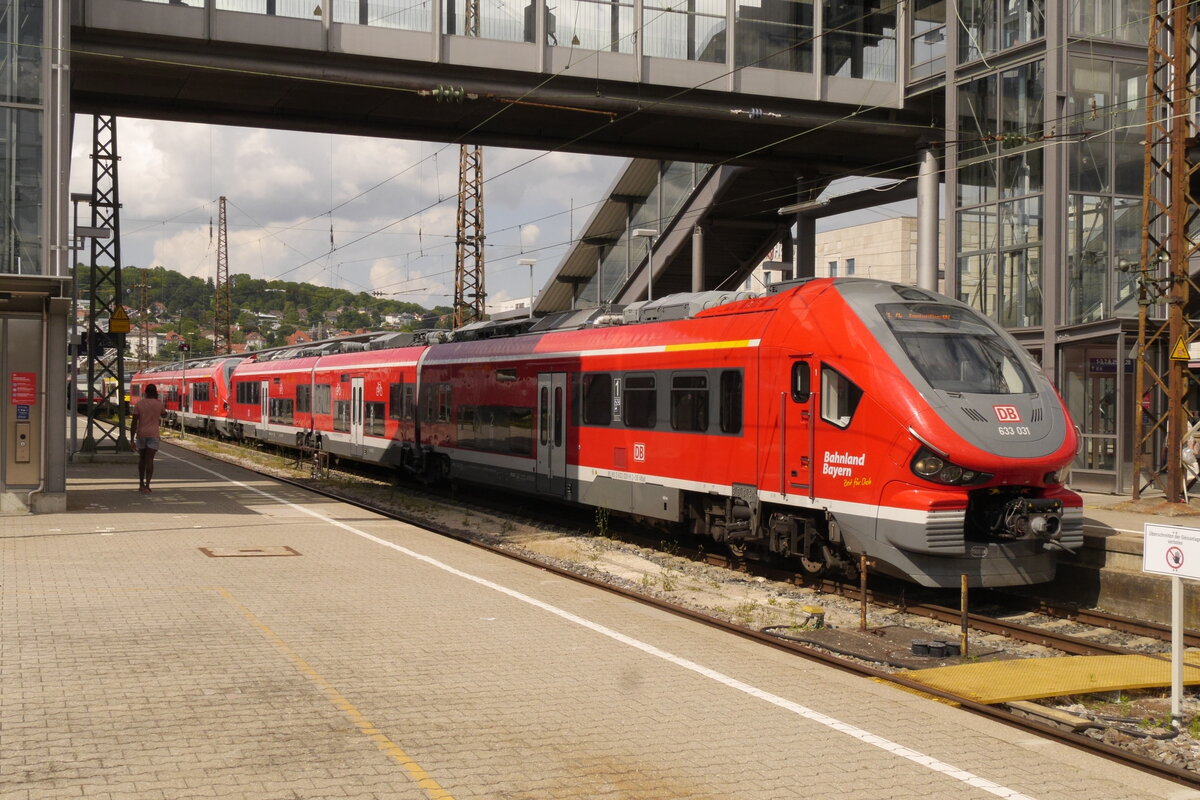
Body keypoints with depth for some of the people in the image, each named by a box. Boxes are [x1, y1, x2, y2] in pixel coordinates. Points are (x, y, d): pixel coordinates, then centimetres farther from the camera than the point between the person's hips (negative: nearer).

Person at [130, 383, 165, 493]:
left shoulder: (139, 404, -2)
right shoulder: (159, 404, -2)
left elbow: (133, 423, -6)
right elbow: (163, 413, 24)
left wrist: (132, 440, -5)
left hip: (141, 434, 2)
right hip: (153, 435, -2)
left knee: (142, 458, 19)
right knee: (149, 460, -7)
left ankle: (141, 484, 26)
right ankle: (146, 486, -20)